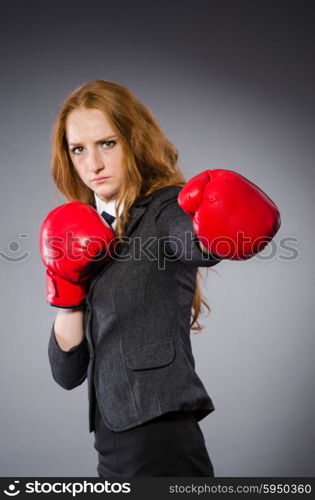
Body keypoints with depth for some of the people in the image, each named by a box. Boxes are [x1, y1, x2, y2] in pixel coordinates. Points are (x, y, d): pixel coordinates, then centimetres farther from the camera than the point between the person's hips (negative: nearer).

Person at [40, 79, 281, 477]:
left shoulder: (163, 209, -8)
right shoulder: (92, 242, 10)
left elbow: (197, 244, -35)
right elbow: (68, 373, 8)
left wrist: (212, 234, -56)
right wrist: (67, 298, -7)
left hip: (161, 440, -7)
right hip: (113, 445, 7)